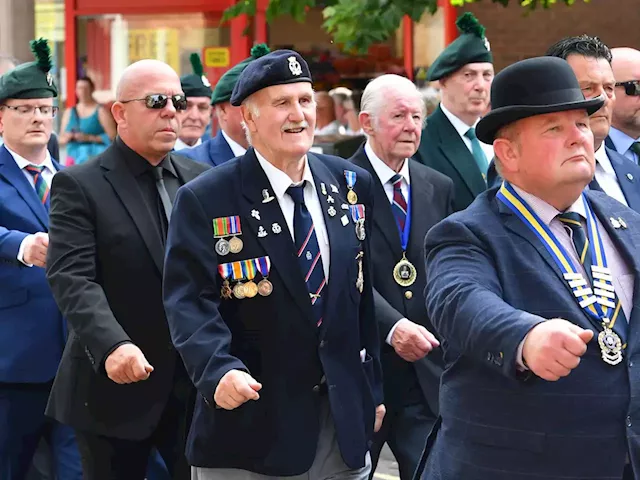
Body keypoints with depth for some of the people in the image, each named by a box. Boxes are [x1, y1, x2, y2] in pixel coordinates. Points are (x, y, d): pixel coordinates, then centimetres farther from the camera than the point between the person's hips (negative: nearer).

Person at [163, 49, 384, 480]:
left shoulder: (352, 185, 6)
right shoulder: (205, 201, -8)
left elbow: (363, 292, 11)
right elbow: (190, 302, -15)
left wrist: (372, 390, 13)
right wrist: (219, 370, -32)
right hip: (251, 427, -4)